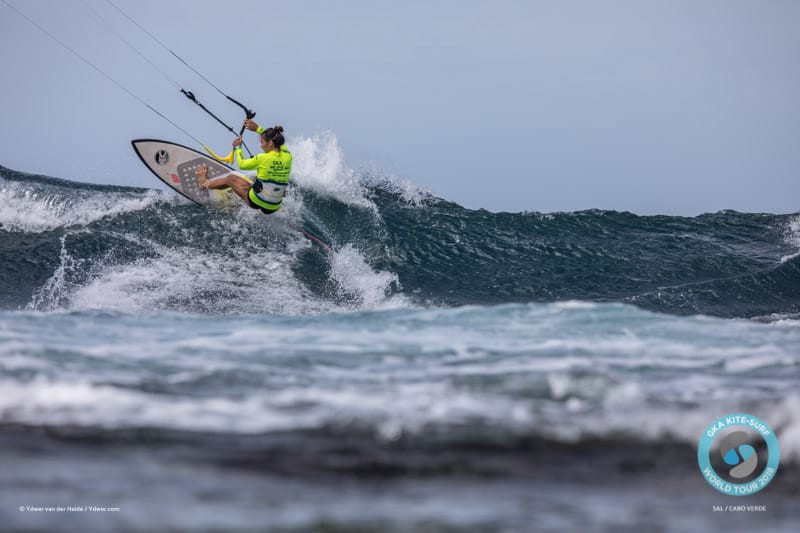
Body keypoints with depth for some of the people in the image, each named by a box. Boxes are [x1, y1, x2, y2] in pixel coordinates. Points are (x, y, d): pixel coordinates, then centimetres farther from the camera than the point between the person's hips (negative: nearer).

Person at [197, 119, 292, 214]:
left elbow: (242, 165, 0)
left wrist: (237, 147, 17)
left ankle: (204, 183, 47)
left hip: (257, 202, -6)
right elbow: (277, 142, 19)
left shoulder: (263, 158, -19)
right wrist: (258, 129, 24)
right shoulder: (288, 157, -5)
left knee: (231, 178, 20)